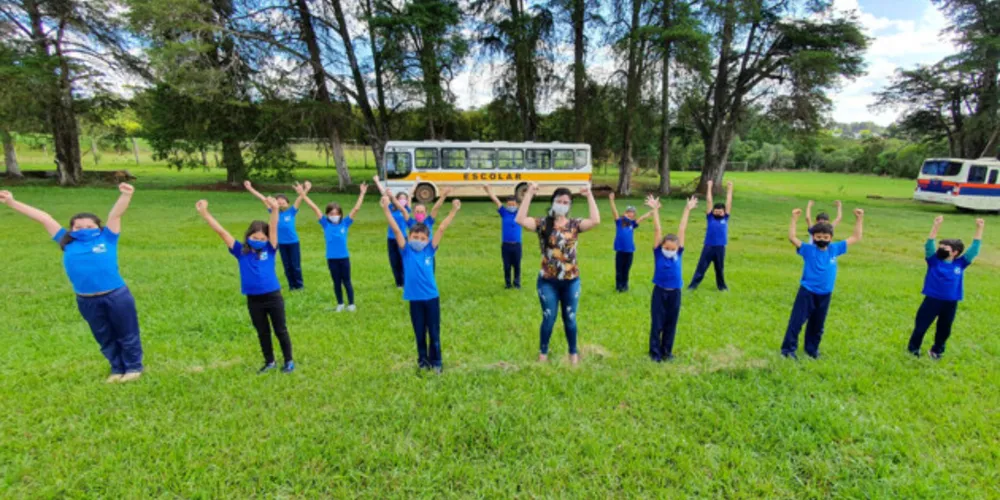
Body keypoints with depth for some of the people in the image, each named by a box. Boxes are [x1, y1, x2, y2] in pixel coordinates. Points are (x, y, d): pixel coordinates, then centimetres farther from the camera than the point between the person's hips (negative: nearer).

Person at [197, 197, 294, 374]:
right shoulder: (241, 252, -1)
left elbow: (273, 229, -18)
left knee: (281, 331, 10)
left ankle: (289, 361, 24)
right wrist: (204, 213, -10)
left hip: (273, 297, -2)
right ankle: (269, 362, 33)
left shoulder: (269, 250, -5)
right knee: (263, 333, 17)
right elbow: (221, 231, -5)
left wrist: (275, 210, -32)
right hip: (253, 300, 2)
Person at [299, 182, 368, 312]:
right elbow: (314, 207, -4)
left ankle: (351, 304, 21)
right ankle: (340, 304, 26)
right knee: (336, 282, 12)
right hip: (331, 258, 1)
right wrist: (303, 194, -4)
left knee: (346, 281, 10)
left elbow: (356, 209, -7)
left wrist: (362, 193, -11)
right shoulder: (326, 224, -1)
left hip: (344, 257, -1)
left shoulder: (345, 223, -3)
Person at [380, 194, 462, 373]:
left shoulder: (430, 251, -1)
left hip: (432, 297, 1)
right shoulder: (406, 251, -3)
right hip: (415, 299, 0)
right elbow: (396, 230, -11)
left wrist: (453, 211, -8)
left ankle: (436, 361, 26)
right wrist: (386, 209, -19)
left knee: (434, 332, 10)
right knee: (420, 332, 13)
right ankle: (423, 360, 31)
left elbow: (441, 229, -6)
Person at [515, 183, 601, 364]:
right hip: (547, 282, -1)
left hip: (571, 281, 1)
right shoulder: (543, 224, -6)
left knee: (570, 319, 15)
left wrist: (589, 196, -15)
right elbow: (520, 220, -22)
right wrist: (529, 194, -22)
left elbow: (595, 221, -20)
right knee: (548, 319, 10)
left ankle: (573, 352, 35)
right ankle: (543, 352, 32)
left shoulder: (574, 225, -2)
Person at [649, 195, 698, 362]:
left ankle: (667, 350, 25)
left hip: (675, 293, 2)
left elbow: (682, 230, -1)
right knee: (657, 324, 4)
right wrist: (655, 210, -8)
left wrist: (687, 210, 3)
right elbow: (657, 230, -9)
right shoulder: (658, 253, -7)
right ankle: (655, 351, 16)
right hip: (659, 292, -2)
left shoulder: (678, 254, -2)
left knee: (671, 324, 12)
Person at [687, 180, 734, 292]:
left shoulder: (725, 218, 6)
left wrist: (729, 189, 13)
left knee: (720, 269, 15)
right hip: (708, 247, -2)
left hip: (720, 248, 2)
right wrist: (709, 187, 6)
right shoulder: (710, 217, 2)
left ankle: (721, 286, 31)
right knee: (701, 267, 1)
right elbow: (709, 201, 4)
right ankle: (693, 285, 5)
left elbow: (729, 202, 10)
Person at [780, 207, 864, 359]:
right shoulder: (808, 249, -10)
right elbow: (792, 238, -22)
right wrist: (794, 219, -29)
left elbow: (856, 238, 11)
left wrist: (859, 219, 6)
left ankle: (812, 349, 31)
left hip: (825, 294, 4)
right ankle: (788, 348, 3)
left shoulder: (835, 249, 3)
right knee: (796, 321, -3)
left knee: (817, 325, 16)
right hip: (807, 292, -4)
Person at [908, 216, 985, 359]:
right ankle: (913, 349, 20)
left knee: (944, 330, 16)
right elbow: (929, 245, -14)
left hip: (950, 304, 3)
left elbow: (974, 249, 3)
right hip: (932, 300, -3)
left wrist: (979, 229, 2)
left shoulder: (960, 264, 2)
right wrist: (936, 225, -22)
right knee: (920, 327, 5)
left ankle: (937, 350, 35)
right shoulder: (934, 261, -5)